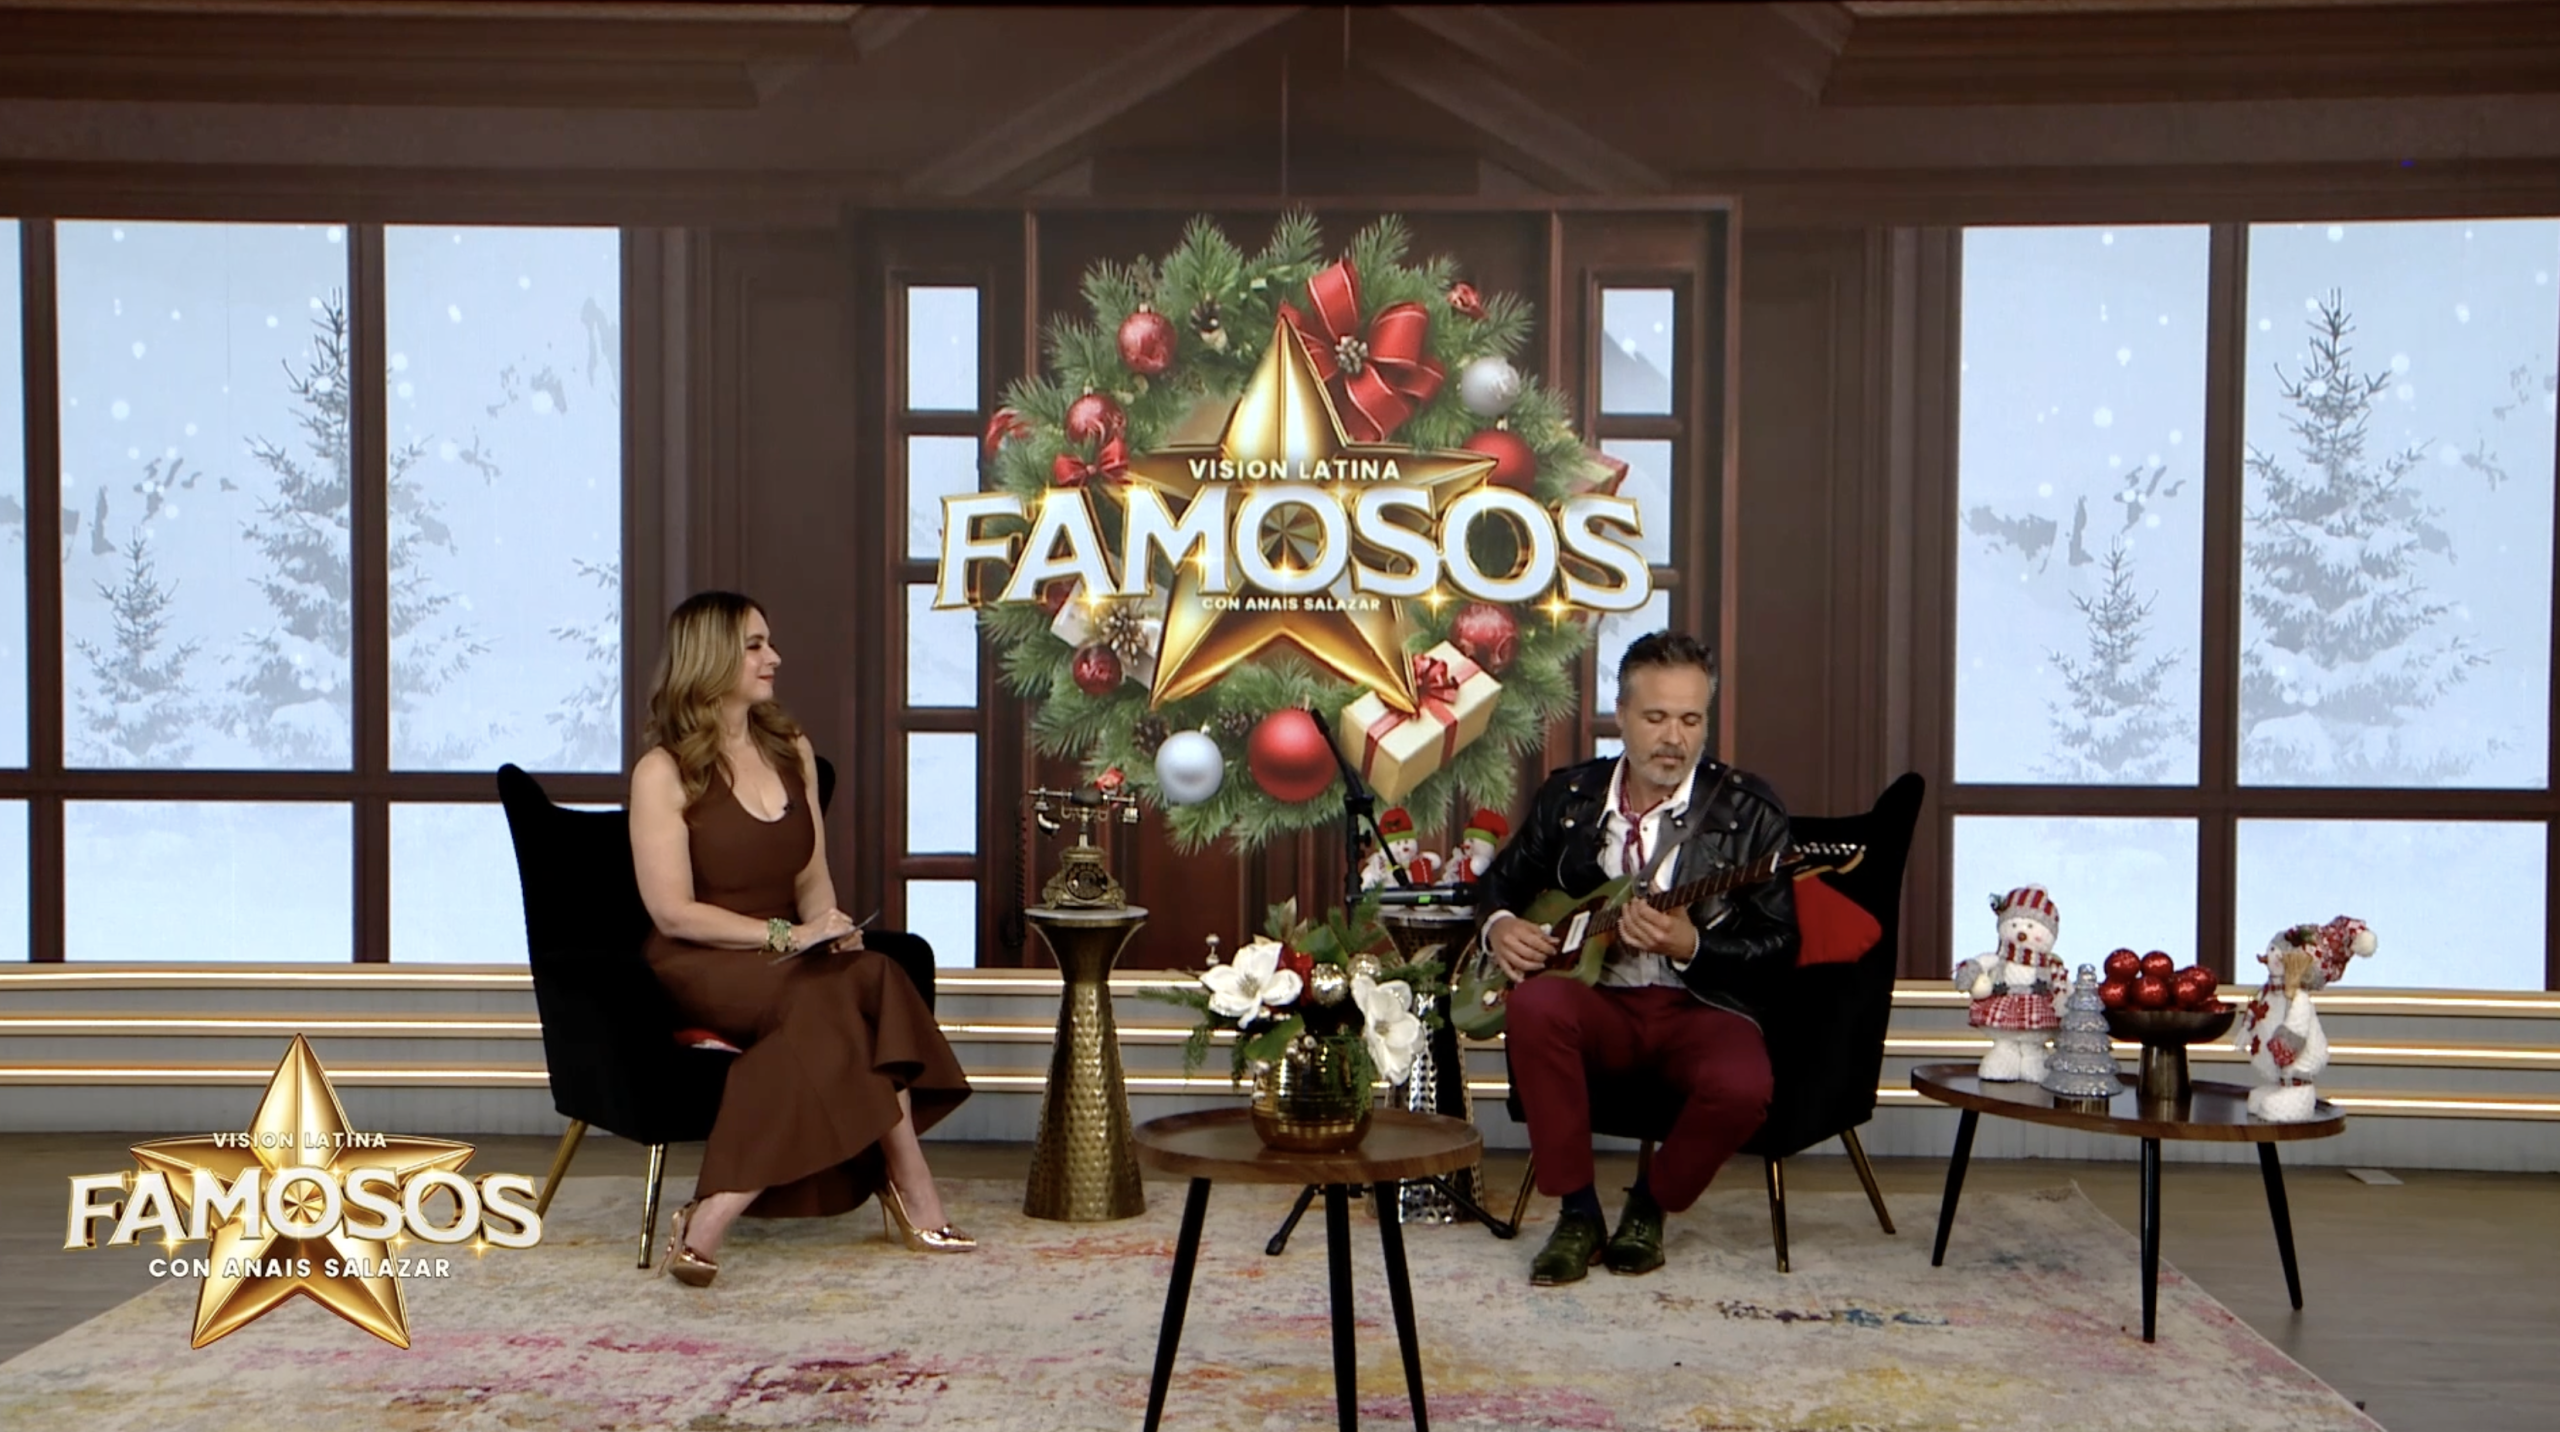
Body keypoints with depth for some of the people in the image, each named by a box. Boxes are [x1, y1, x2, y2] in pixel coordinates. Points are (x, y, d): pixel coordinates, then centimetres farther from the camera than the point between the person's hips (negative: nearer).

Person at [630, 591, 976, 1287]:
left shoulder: (792, 750, 13)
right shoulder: (664, 771, -6)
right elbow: (673, 912, -12)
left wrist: (829, 926, -6)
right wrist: (786, 936, -19)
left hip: (788, 965, 6)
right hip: (701, 969, -6)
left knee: (844, 999, -29)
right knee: (864, 983, -30)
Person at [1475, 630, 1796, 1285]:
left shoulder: (1750, 810, -1)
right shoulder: (1568, 795, 7)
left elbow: (1779, 945, -3)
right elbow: (1502, 877, 20)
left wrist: (1690, 947, -21)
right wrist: (1499, 923, -4)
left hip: (1701, 1006, -2)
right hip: (1599, 1003, 2)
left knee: (1741, 1088, -34)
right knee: (1535, 1003, -32)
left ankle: (1650, 1207, 0)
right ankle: (1578, 1214, -15)